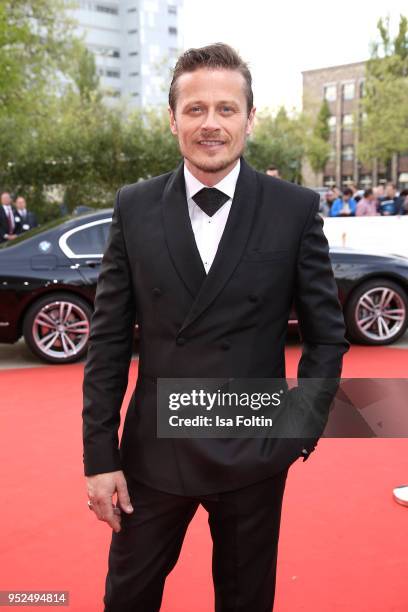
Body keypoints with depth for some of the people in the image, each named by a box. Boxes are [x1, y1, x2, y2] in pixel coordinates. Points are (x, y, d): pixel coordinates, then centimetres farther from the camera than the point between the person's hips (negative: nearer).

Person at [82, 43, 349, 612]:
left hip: (254, 455, -1)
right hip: (153, 452, 1)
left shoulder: (296, 208, -6)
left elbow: (327, 333, 0)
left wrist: (300, 432, -7)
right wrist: (100, 455, -3)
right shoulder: (134, 207, -3)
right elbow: (108, 339, -2)